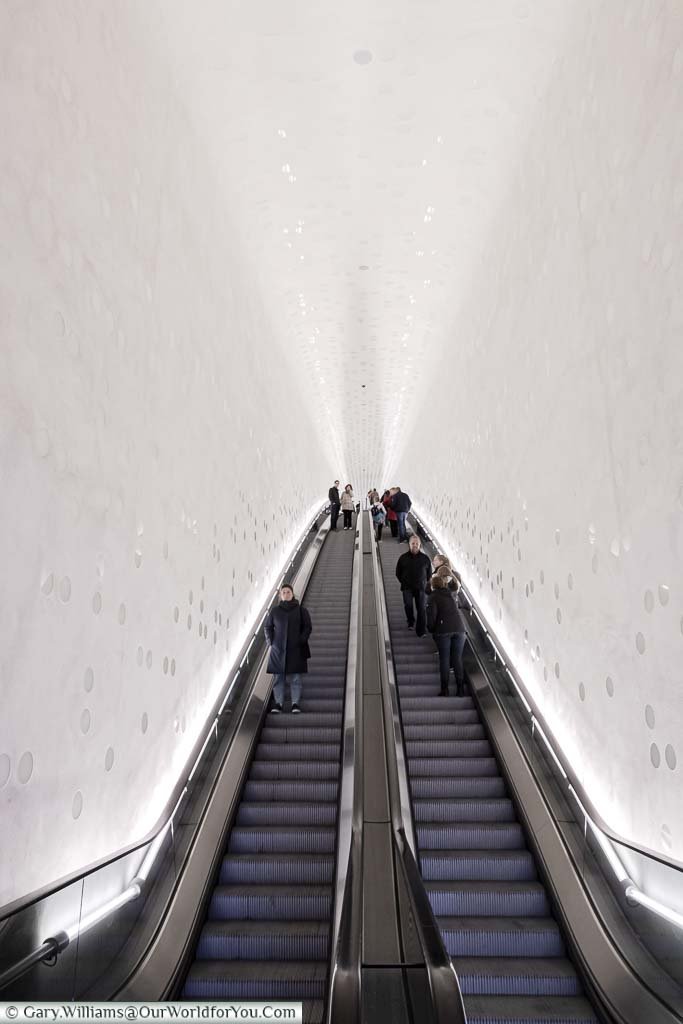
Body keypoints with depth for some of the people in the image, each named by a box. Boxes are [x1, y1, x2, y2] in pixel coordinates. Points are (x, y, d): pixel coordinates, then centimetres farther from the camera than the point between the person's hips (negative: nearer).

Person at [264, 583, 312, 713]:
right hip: (278, 649, 1)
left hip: (296, 649, -1)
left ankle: (295, 703, 6)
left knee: (295, 678, -1)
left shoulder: (301, 610, 3)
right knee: (278, 678, 3)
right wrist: (270, 644, 3)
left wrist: (301, 641, -7)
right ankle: (278, 703, 10)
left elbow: (308, 627, 4)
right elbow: (267, 627, 12)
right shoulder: (274, 611, 7)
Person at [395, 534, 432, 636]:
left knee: (422, 608, -2)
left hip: (421, 587, 0)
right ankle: (410, 622, 20)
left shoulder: (425, 558, 1)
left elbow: (429, 573, 13)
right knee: (408, 605, -8)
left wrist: (424, 583, 7)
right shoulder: (403, 557, 0)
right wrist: (404, 582, 7)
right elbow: (398, 573, 11)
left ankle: (420, 630, 5)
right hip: (407, 587, 0)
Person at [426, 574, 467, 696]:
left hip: (443, 631, -4)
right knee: (457, 659, 8)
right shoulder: (452, 594, 17)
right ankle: (460, 689, 7)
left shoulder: (433, 597, 2)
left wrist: (431, 629, 5)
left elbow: (432, 615, -6)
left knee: (444, 659, 3)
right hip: (459, 628, 4)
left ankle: (445, 689, 3)